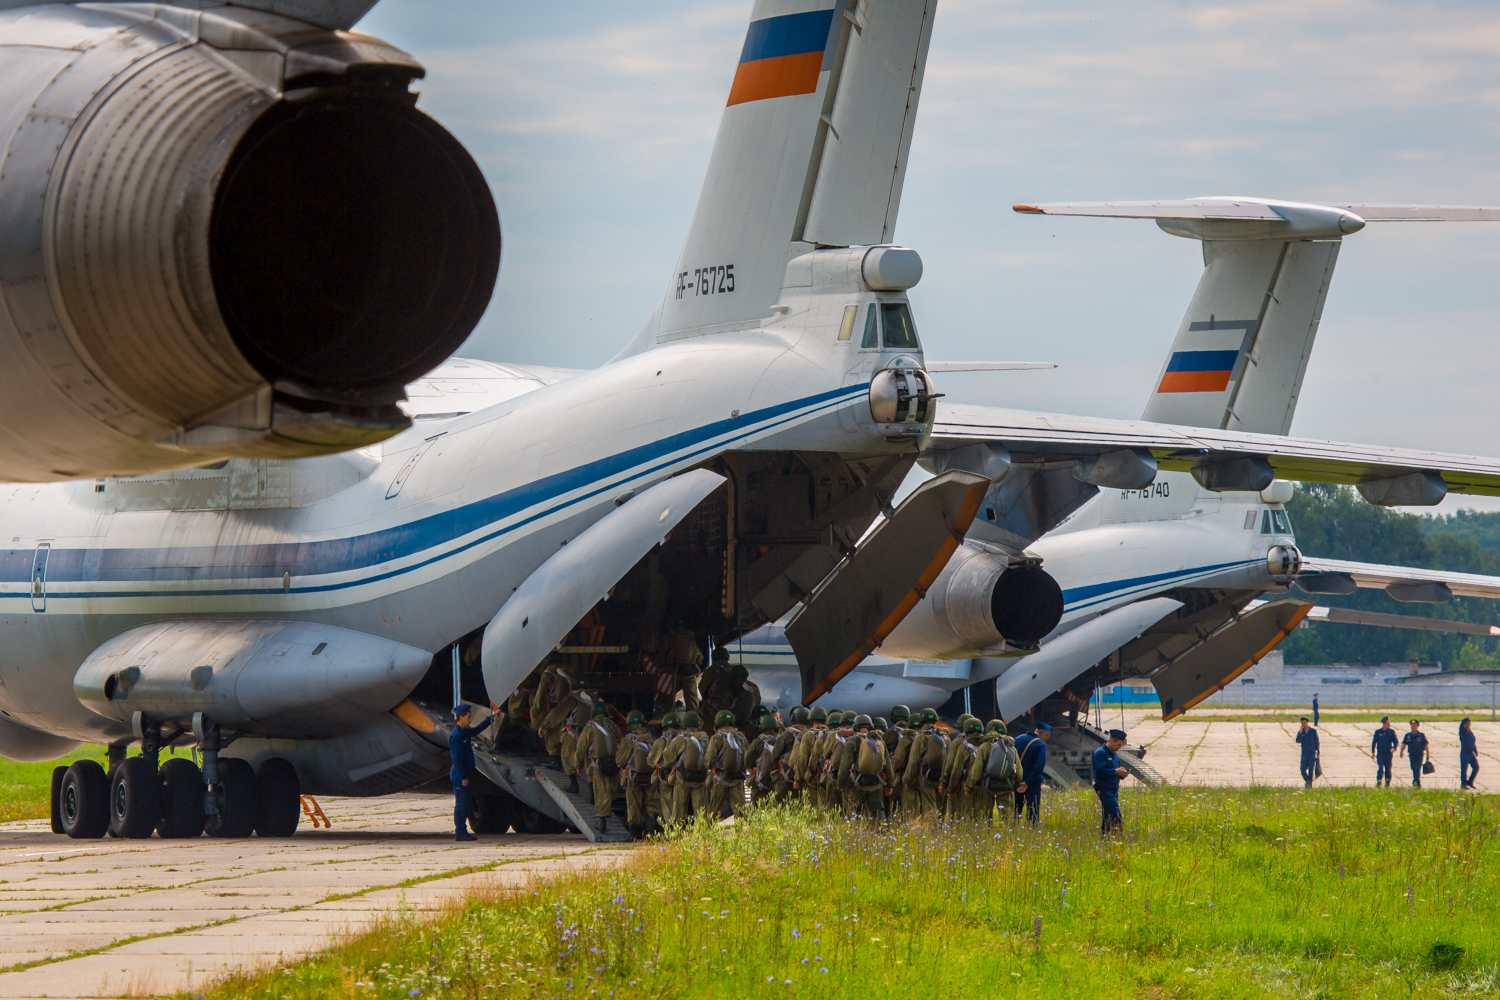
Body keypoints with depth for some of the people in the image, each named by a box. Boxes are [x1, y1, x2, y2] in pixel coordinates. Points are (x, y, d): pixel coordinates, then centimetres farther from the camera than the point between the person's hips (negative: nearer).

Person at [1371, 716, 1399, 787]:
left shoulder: (1391, 732, 3)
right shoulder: (1378, 732, 3)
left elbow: (1396, 741, 2)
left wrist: (1394, 748, -18)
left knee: (1388, 769, 7)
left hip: (1388, 754, 1)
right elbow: (1374, 742, 8)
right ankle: (1378, 782, -14)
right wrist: (1373, 752, 4)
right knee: (1380, 768, -14)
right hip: (1380, 753, -1)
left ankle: (1387, 784, 19)